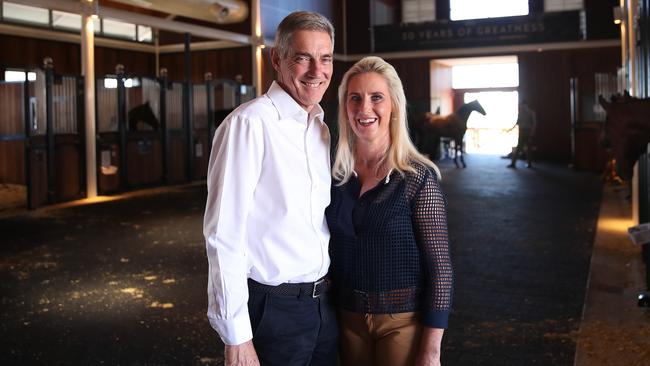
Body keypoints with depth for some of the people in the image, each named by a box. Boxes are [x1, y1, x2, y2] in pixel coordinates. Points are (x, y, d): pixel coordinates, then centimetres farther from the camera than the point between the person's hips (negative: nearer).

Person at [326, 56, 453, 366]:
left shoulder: (418, 177, -13)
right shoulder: (335, 175, -1)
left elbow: (439, 266, -13)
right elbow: (330, 249, 8)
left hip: (403, 320, -4)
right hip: (347, 317, 4)